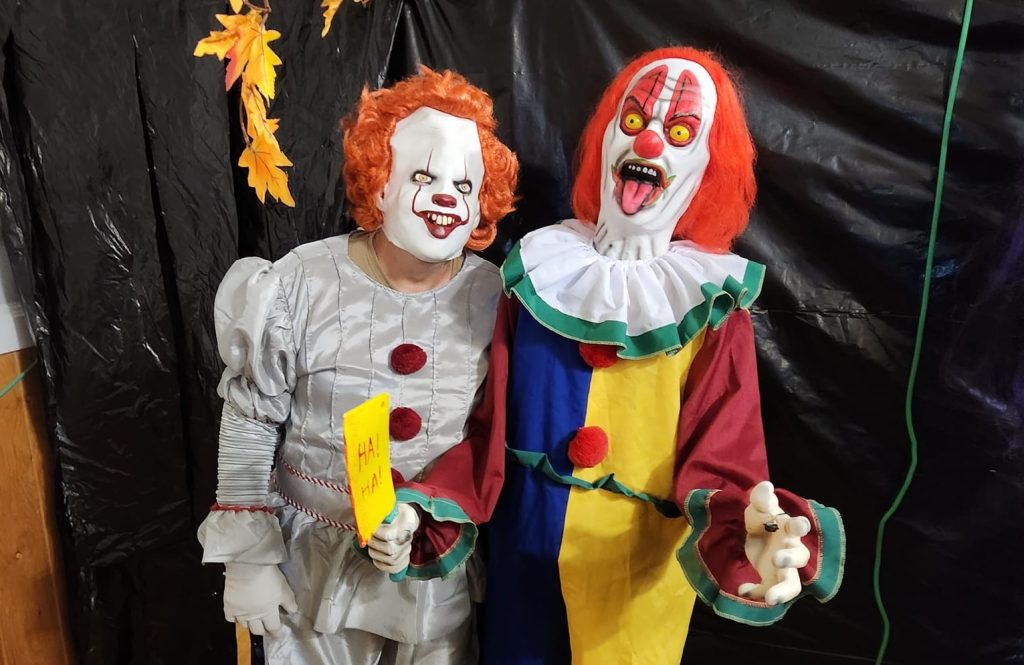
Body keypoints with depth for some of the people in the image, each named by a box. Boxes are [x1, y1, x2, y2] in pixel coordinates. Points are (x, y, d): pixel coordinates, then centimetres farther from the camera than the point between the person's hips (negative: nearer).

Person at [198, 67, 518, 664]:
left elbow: (490, 438, -7)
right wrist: (247, 557, -4)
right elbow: (249, 424, -7)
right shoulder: (300, 285, -15)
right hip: (312, 557, -1)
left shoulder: (494, 298, -11)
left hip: (441, 556, 2)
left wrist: (424, 514, -22)